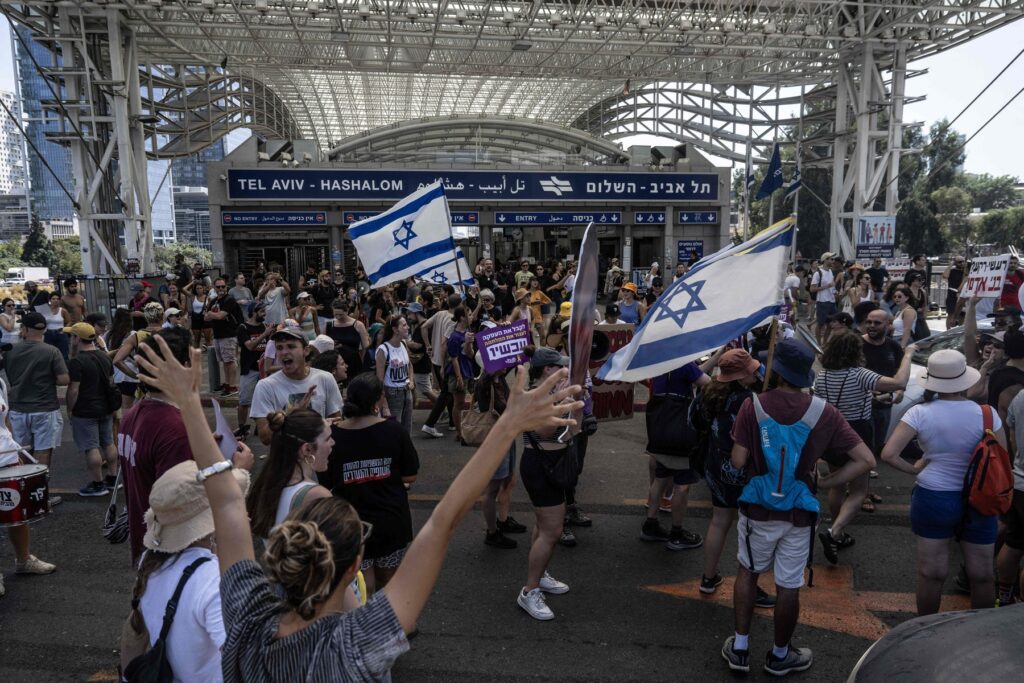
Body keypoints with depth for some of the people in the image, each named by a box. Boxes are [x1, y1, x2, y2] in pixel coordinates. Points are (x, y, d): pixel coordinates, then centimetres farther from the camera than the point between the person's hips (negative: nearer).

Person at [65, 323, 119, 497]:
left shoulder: (77, 362, -17)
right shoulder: (105, 357, 7)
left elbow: (73, 389, -18)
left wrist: (70, 409, -6)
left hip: (85, 412, -8)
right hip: (106, 409, 8)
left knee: (91, 447, -1)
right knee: (109, 443, 15)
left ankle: (98, 484, 3)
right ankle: (113, 478, 22)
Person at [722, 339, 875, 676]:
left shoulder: (753, 406, -14)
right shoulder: (824, 413, -10)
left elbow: (737, 462, -13)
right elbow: (866, 460, -9)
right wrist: (824, 482, -3)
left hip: (758, 509, 0)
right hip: (799, 513, 0)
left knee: (747, 572, 21)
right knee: (788, 586, 15)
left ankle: (740, 648, 30)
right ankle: (780, 655, 35)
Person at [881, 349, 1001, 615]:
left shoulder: (920, 413, -14)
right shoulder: (986, 414, -11)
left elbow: (888, 454, -18)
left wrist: (913, 470, -2)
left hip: (932, 498, -1)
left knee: (931, 573, 12)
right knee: (982, 575, 18)